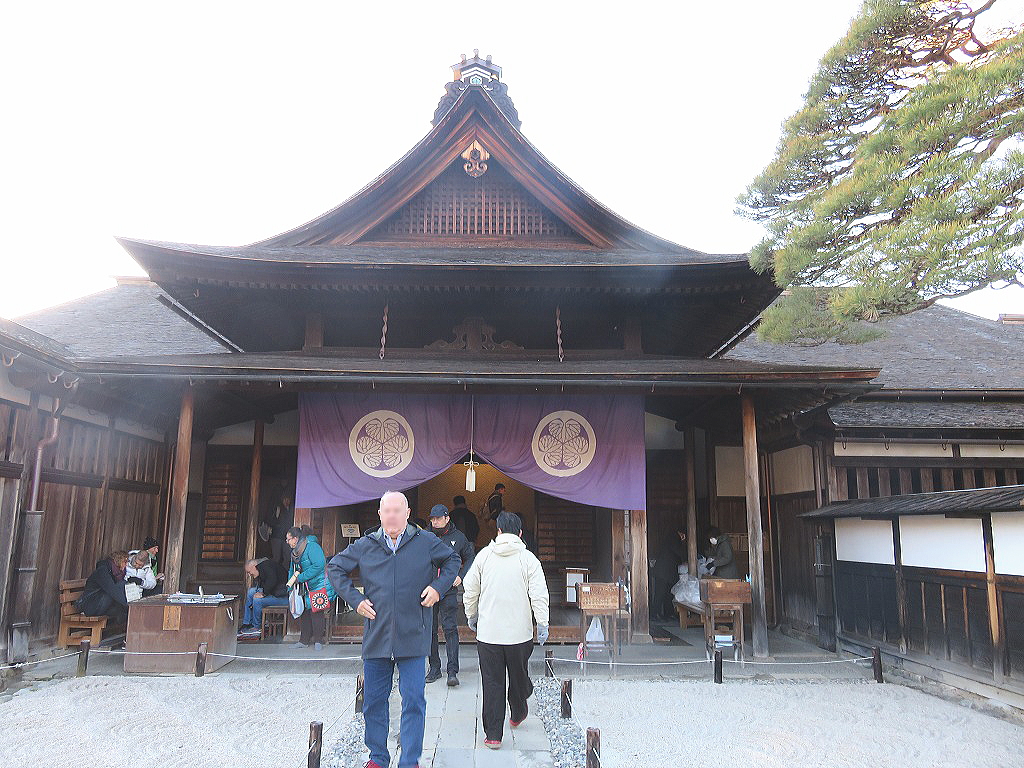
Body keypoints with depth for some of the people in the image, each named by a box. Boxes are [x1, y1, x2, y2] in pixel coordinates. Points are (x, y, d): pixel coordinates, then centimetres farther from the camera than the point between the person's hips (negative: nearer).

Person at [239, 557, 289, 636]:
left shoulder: (267, 565, -14)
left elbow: (272, 581, -28)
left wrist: (263, 593, -20)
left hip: (284, 596, -10)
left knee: (257, 600, -21)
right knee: (251, 591, 8)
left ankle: (257, 627, -1)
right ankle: (246, 623, 9)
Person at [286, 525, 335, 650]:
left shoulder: (311, 546, -18)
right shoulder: (295, 552, 12)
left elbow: (319, 565, -26)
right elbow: (292, 570, 20)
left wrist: (300, 578, -21)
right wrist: (290, 586, 7)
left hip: (320, 585, -8)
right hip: (307, 588, 9)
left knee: (316, 612, -6)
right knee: (304, 612, 7)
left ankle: (318, 640, 4)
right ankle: (304, 640, 15)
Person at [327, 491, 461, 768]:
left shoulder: (426, 542, -1)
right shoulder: (365, 545, 2)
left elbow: (453, 559, 15)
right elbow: (335, 568, 14)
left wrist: (438, 586, 0)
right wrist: (354, 599, 3)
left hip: (413, 638, -2)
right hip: (376, 638, 2)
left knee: (414, 700, -2)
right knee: (373, 701, 12)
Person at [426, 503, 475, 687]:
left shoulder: (458, 537, 3)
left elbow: (469, 558, 15)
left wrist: (461, 576, 1)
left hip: (449, 591, -1)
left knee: (450, 629, -6)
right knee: (429, 629, 7)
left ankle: (452, 671, -4)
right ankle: (434, 668, 20)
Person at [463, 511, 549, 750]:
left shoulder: (484, 555, 0)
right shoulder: (528, 558, -6)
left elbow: (470, 591, 5)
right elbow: (539, 595, -10)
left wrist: (471, 616, 19)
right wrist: (542, 624, -1)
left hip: (488, 633, 0)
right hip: (520, 632, 0)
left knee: (492, 683, 6)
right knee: (519, 676, 21)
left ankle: (493, 734, 7)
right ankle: (517, 714, 42)